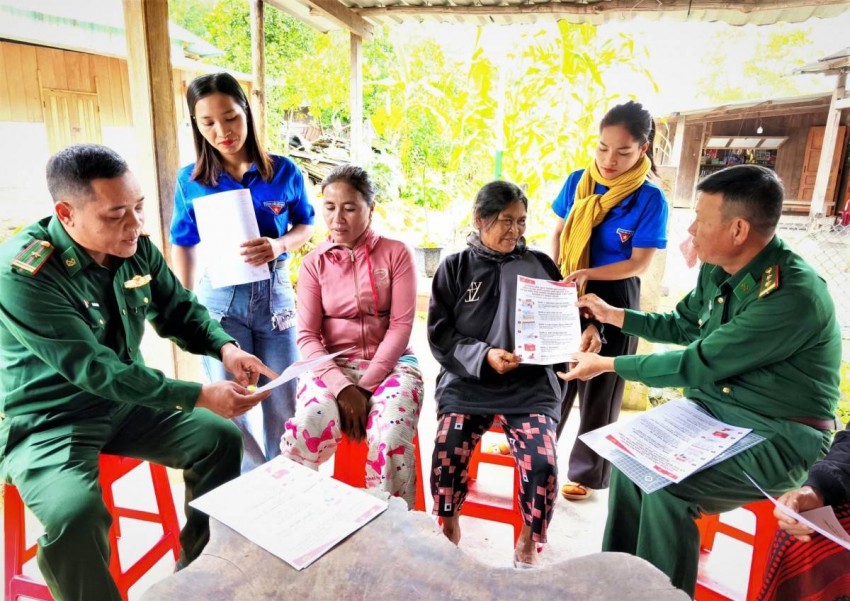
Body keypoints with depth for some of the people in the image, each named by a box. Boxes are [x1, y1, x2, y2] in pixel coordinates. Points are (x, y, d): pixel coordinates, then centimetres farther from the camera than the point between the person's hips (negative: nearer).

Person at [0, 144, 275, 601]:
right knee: (75, 513, -32)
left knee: (221, 438, -2)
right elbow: (95, 370, -30)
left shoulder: (138, 249, -7)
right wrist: (198, 395, -35)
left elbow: (179, 311, 4)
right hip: (50, 421, -6)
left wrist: (225, 347, -18)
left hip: (127, 403, 6)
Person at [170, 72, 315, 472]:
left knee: (282, 406, 9)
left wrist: (279, 246, -16)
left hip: (274, 293, 0)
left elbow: (306, 225, 6)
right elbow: (184, 246, 7)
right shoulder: (190, 181, -1)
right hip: (219, 297, 0)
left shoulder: (283, 171, -2)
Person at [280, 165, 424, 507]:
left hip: (389, 363, -1)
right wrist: (342, 387, -17)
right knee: (305, 434, -29)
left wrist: (366, 385, -14)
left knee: (391, 440, -30)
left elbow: (401, 325, -5)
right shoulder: (314, 263, 6)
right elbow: (307, 336, -1)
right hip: (332, 364, 1)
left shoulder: (396, 253, 2)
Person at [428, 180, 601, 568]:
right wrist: (484, 356, -16)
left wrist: (586, 331, -9)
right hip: (467, 380, 0)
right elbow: (440, 334, 0)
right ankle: (449, 527, 11)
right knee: (446, 455, -23)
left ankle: (528, 541, 12)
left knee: (542, 464, -20)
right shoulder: (455, 268, 5)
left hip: (530, 384, 1)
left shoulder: (539, 265, 8)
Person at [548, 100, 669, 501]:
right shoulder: (577, 182, -2)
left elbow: (640, 263, -14)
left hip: (612, 301, -3)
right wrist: (554, 275, -10)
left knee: (599, 386, 10)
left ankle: (586, 472, 28)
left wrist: (588, 273, -26)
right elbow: (557, 232, 6)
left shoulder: (650, 199, -13)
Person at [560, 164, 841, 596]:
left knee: (666, 482, -24)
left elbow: (697, 365, -25)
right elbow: (682, 326, 16)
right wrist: (612, 314, 14)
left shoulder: (793, 296, -28)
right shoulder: (718, 270, -2)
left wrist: (608, 365, -17)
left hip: (780, 436, -8)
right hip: (715, 411, 8)